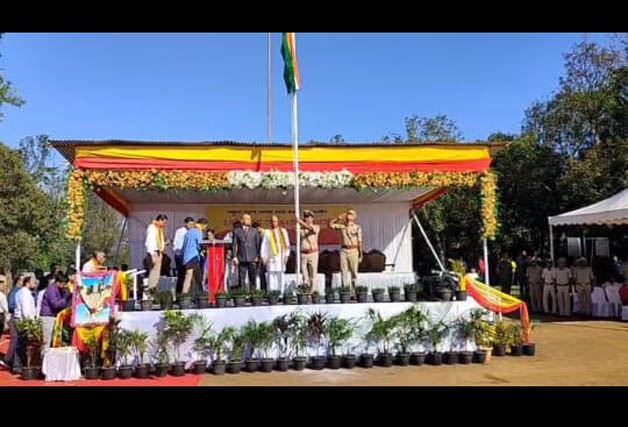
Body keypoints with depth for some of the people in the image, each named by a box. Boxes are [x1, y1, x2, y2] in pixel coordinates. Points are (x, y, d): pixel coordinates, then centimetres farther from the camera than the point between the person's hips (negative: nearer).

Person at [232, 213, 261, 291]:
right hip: (241, 259, 0)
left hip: (252, 258, 0)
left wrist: (257, 256, 1)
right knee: (242, 278, 0)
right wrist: (234, 257, -3)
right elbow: (234, 245, 5)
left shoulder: (254, 231, 10)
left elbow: (258, 243, 8)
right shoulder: (236, 231, 7)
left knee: (253, 277, 0)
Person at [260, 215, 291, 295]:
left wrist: (286, 255, 1)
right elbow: (263, 246, 5)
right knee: (271, 276, -7)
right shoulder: (267, 232, 5)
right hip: (271, 258, -2)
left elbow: (287, 245, 9)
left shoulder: (283, 231, 11)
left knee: (281, 276, 1)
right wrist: (263, 257, -1)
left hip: (281, 257, 2)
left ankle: (280, 293, 5)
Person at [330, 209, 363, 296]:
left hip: (353, 251, -3)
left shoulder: (357, 227, 2)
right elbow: (330, 224, 14)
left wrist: (360, 255, -4)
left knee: (354, 273, 1)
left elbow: (360, 242, 0)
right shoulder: (342, 226, 11)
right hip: (343, 251, 3)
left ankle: (353, 292, 6)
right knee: (344, 273, 1)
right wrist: (338, 218, 5)